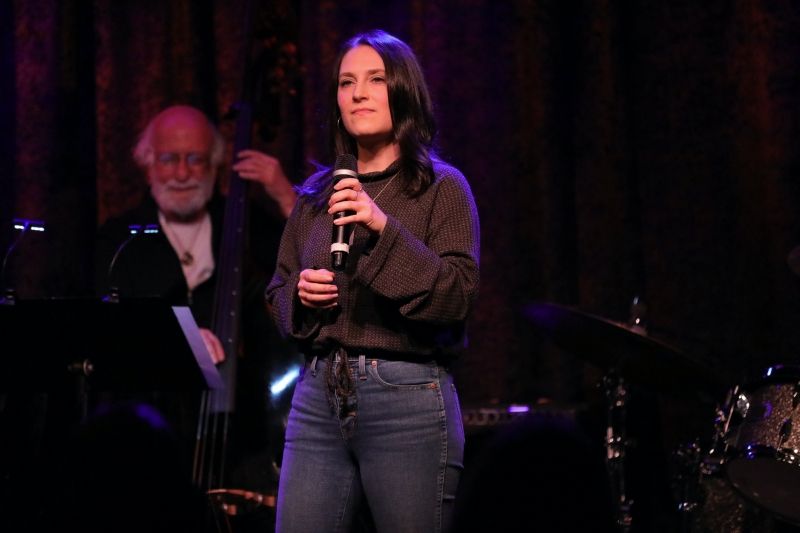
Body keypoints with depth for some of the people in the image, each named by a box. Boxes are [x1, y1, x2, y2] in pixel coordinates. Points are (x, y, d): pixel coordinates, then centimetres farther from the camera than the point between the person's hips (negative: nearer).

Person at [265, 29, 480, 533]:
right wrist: (300, 292, -2)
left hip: (408, 397, -4)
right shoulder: (316, 193, 14)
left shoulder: (441, 186, 1)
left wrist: (386, 230, -20)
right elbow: (278, 292, 21)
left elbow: (459, 296, -10)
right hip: (318, 395, 4)